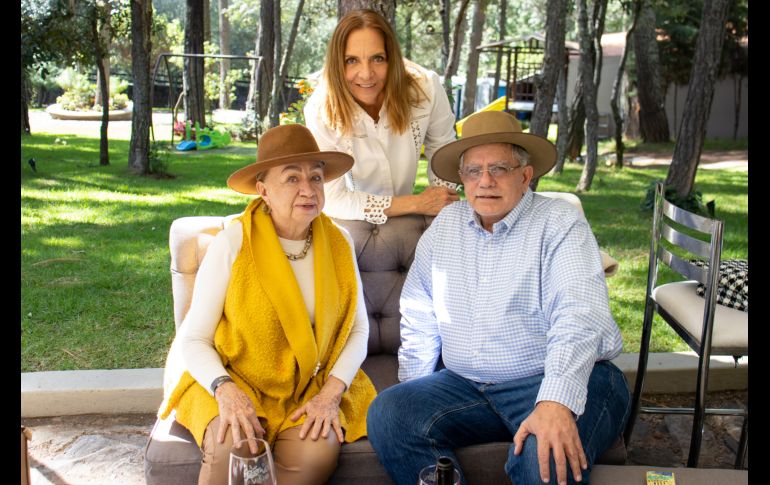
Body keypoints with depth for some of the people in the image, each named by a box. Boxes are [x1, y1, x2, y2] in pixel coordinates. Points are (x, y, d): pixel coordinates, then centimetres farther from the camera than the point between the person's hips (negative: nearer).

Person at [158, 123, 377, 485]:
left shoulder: (338, 242, -2)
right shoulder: (232, 243, -12)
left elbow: (358, 329, 4)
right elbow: (193, 339, -8)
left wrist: (331, 392, -11)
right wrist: (225, 391, -25)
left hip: (308, 387, 3)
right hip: (232, 381, -2)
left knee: (319, 449, -26)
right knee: (233, 446, -32)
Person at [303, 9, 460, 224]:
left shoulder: (426, 88, -20)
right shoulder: (321, 111, -23)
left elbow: (443, 151, 0)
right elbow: (332, 201, -22)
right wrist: (417, 204, -22)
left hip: (408, 222, 4)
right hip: (350, 223, -4)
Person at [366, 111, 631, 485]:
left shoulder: (560, 223, -6)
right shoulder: (446, 224, 10)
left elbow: (580, 315, -20)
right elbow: (419, 317, 17)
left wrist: (556, 402, -35)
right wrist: (415, 395, 8)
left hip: (552, 382, -5)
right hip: (466, 384, 6)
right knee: (388, 414, -17)